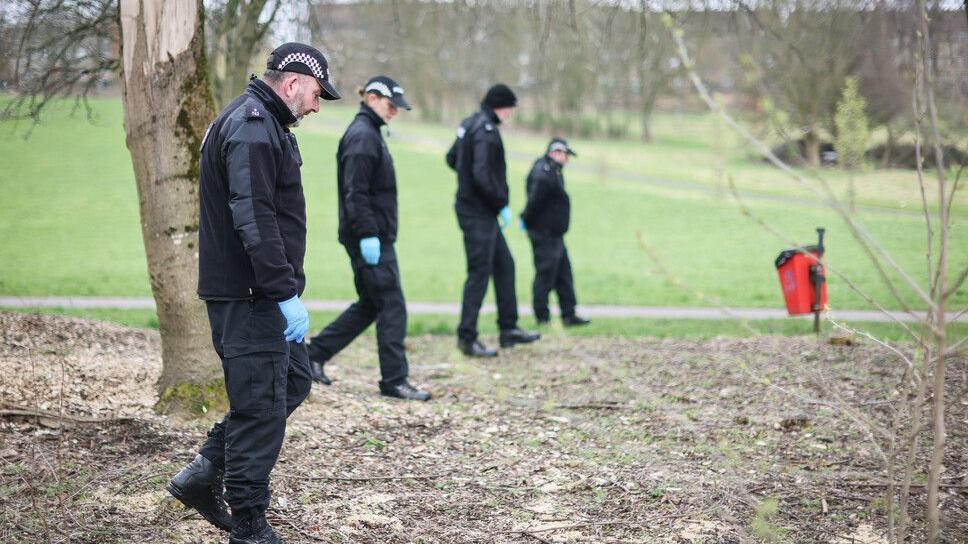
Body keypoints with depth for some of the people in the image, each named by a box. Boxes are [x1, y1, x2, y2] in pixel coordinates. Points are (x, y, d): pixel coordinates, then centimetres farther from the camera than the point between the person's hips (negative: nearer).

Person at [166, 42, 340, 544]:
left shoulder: (260, 124, 18)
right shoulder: (252, 128, -16)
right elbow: (254, 219, -24)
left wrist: (285, 288, 22)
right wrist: (286, 293, -24)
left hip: (254, 293, 11)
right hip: (247, 295, -11)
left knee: (293, 380, 18)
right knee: (261, 407, -4)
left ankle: (204, 473, 19)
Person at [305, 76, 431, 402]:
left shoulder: (368, 134, 18)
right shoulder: (362, 136, -14)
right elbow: (355, 192, -21)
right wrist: (368, 235, -23)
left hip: (376, 236, 10)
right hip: (371, 239, -10)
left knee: (370, 304, 15)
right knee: (392, 305, -5)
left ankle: (315, 353, 20)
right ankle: (394, 380, 1)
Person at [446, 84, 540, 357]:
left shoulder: (469, 124, 11)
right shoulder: (487, 131, -19)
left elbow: (452, 158, 22)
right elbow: (482, 176, -26)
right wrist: (502, 204, -16)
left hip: (477, 210, 10)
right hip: (479, 213, -10)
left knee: (504, 265, 16)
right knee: (479, 273, -5)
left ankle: (509, 329, 22)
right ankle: (467, 337, 1)